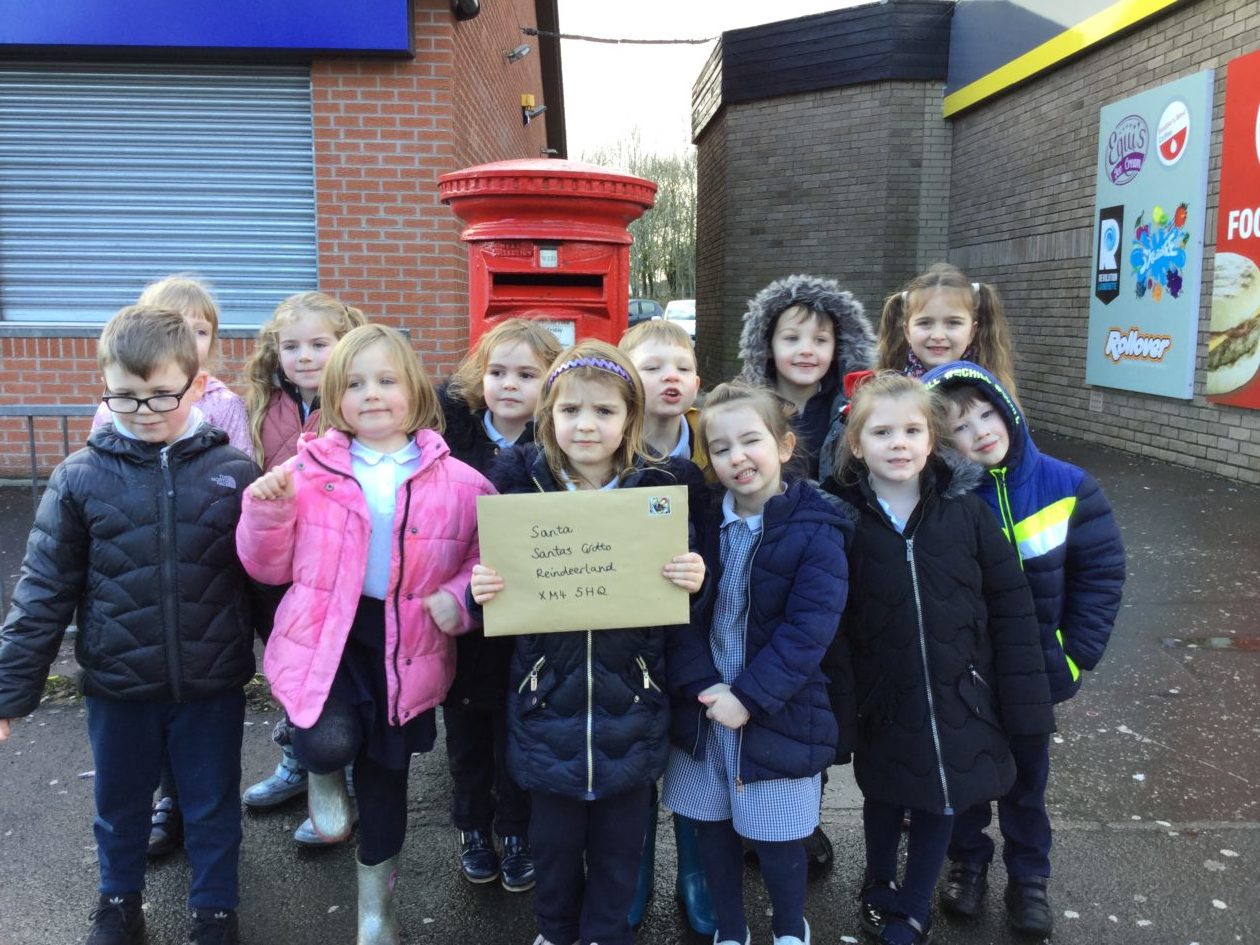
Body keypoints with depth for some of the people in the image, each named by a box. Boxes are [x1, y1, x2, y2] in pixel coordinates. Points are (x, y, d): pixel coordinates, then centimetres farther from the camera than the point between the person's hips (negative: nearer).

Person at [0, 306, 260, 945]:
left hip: (212, 683, -1)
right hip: (117, 683, 1)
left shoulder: (234, 472, -8)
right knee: (119, 803, 22)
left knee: (213, 806, 16)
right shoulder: (80, 477, -8)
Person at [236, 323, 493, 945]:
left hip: (407, 644, 1)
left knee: (386, 774, 15)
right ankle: (322, 774, 15)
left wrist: (460, 599, -17)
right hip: (324, 636, -1)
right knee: (331, 743, -28)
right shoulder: (309, 470, -3)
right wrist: (266, 511, -15)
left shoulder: (456, 481, -5)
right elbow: (270, 569, 3)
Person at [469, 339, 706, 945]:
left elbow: (679, 602, 2)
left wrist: (694, 582, -20)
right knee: (553, 837, 16)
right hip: (547, 697, 0)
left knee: (620, 838, 16)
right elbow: (496, 586, 3)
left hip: (630, 702, 0)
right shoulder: (519, 485, -5)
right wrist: (481, 591, -19)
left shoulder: (662, 487, -6)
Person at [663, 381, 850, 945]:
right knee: (714, 830, 16)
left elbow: (809, 628, -18)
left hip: (777, 714, -4)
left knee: (778, 841, 9)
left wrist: (748, 697, -20)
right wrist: (701, 687, -16)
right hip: (706, 710, 4)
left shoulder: (816, 531, -12)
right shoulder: (702, 522, 0)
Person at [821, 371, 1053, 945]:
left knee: (940, 805, 15)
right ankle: (878, 888, 48)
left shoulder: (966, 510, -9)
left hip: (959, 697, 1)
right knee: (884, 799, 20)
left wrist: (1025, 701, -6)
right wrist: (837, 711, -9)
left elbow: (1011, 608, -6)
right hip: (884, 701, 0)